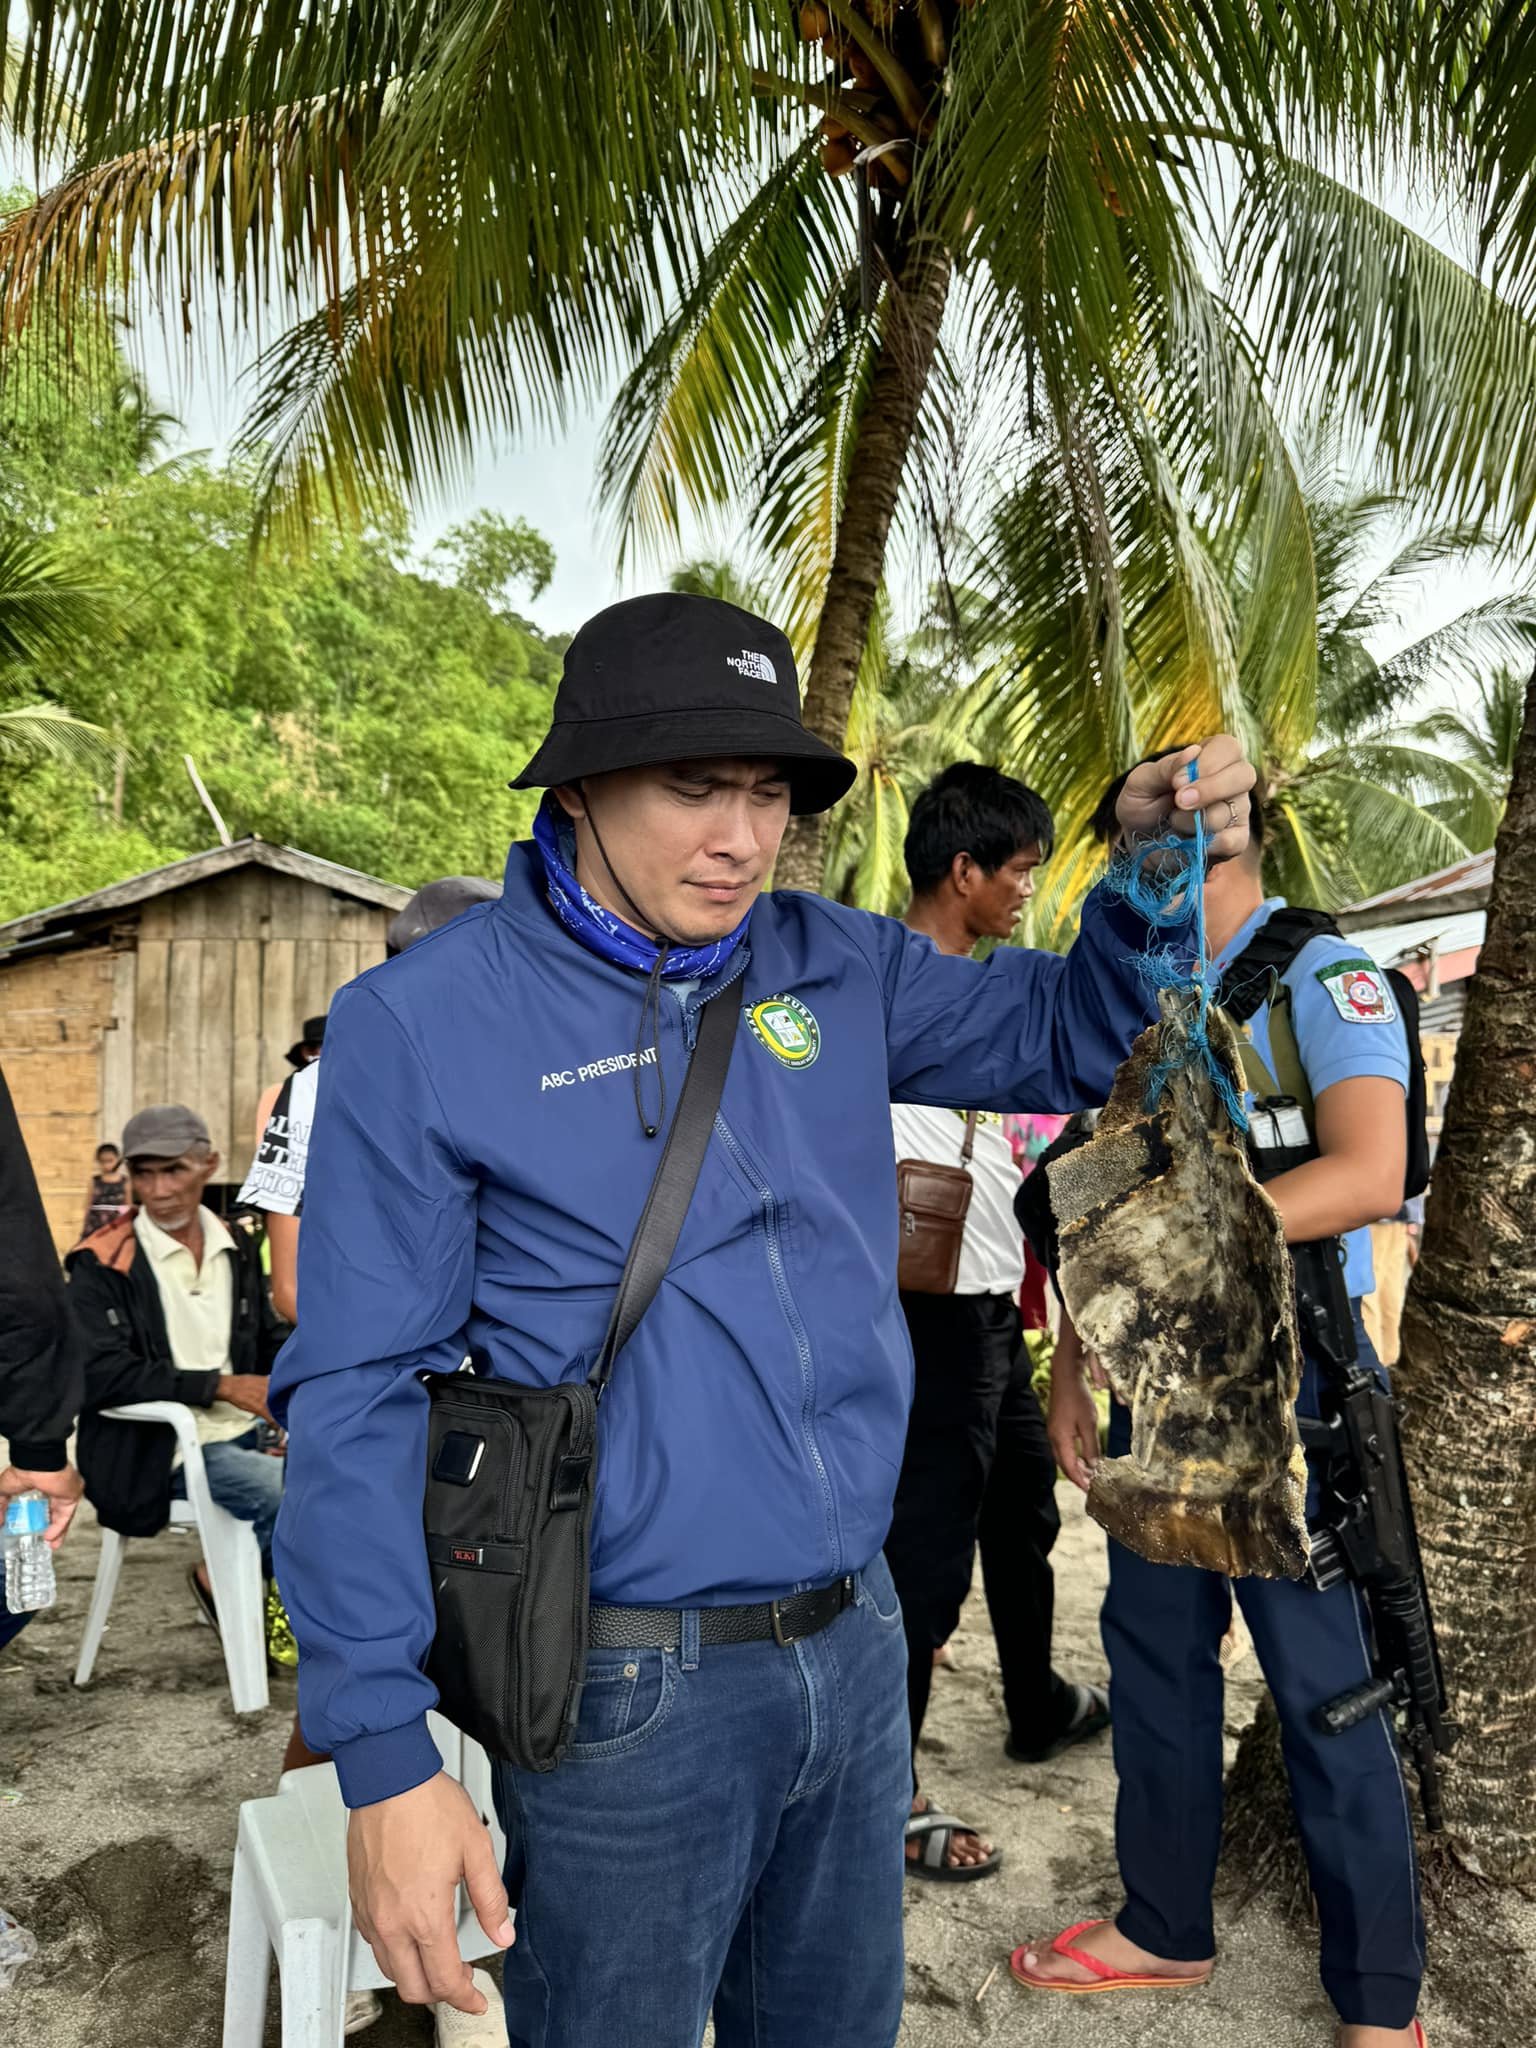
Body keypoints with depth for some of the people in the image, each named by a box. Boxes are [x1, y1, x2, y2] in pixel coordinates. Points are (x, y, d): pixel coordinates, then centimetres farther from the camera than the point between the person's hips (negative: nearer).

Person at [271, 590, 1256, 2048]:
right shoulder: (424, 1022, -12)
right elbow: (358, 1397, -12)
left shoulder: (831, 970, 2)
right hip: (629, 1691, -5)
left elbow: (1068, 1035, 12)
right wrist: (385, 1753, -14)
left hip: (858, 1644, 5)